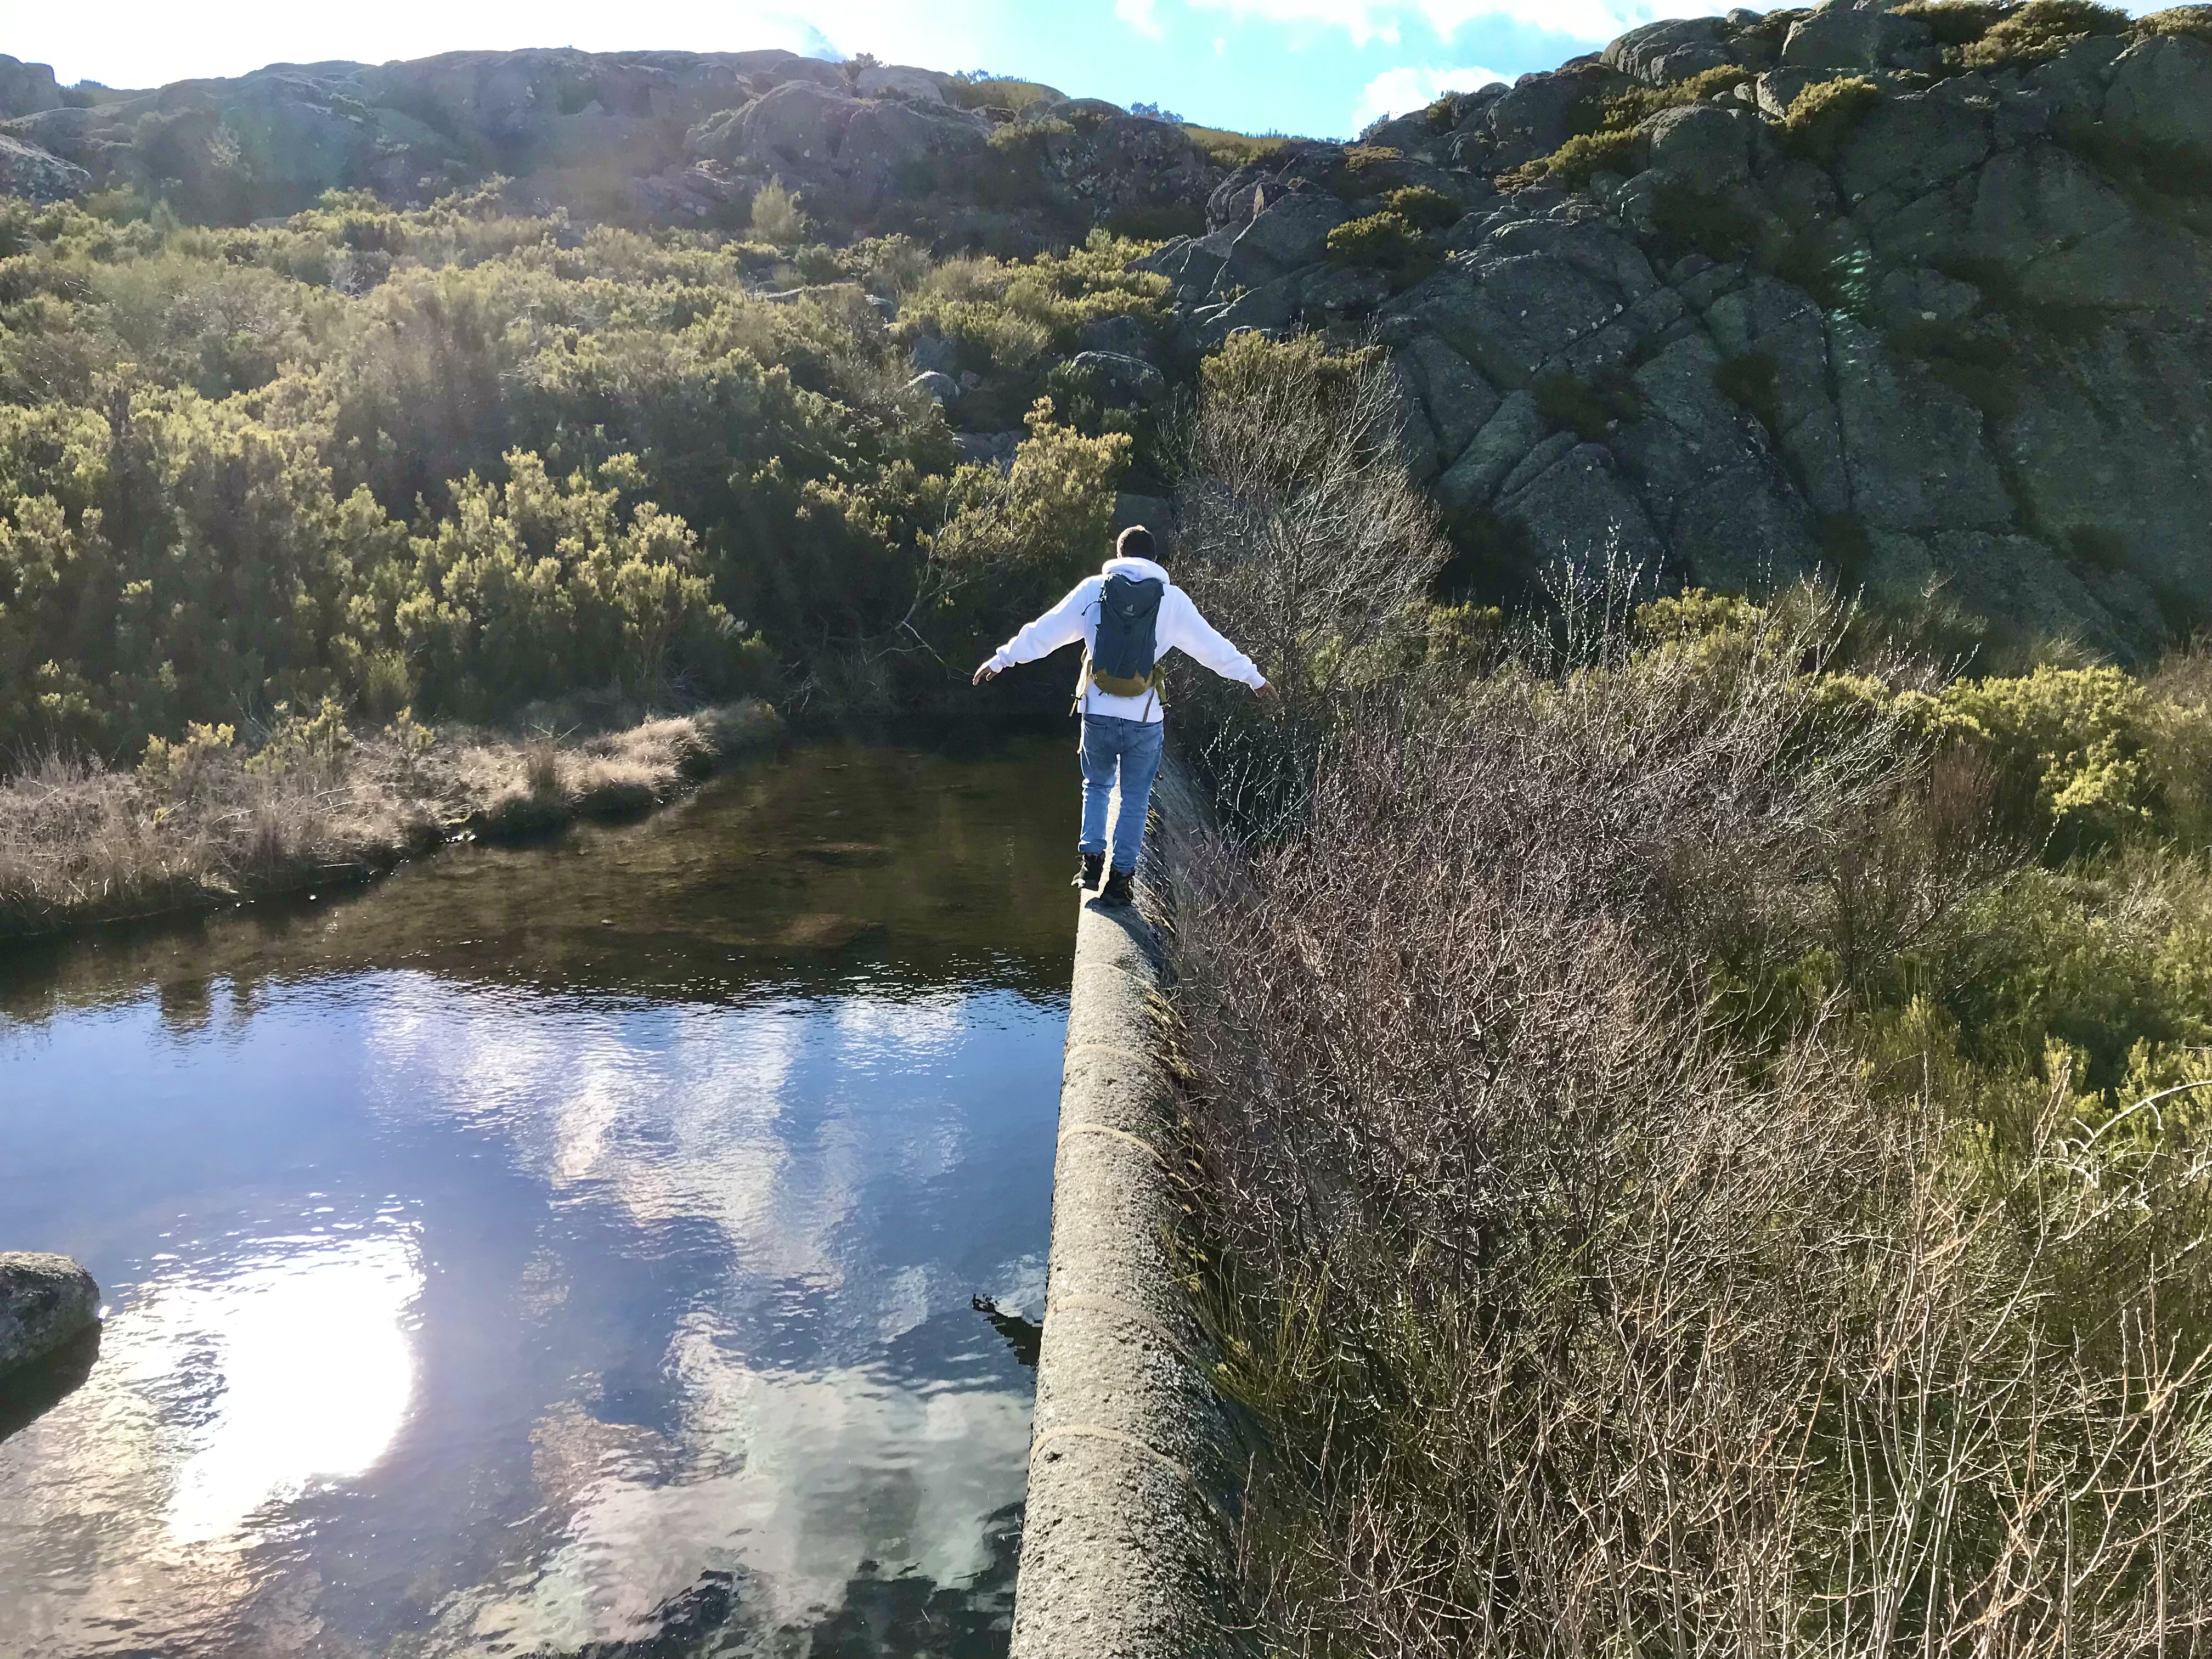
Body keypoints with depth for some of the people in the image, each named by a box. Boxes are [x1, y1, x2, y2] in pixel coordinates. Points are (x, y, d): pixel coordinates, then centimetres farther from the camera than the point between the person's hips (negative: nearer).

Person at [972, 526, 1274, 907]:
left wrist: (1001, 659, 19)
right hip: (1145, 719, -1)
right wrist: (1253, 678, 24)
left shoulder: (1093, 589, 2)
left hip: (1098, 713, 1)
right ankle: (1120, 878, 11)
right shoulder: (1172, 599, 2)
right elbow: (1212, 646, 10)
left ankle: (1092, 858, 12)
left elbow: (1045, 631, 7)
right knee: (1134, 798, 10)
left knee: (1097, 785, 22)